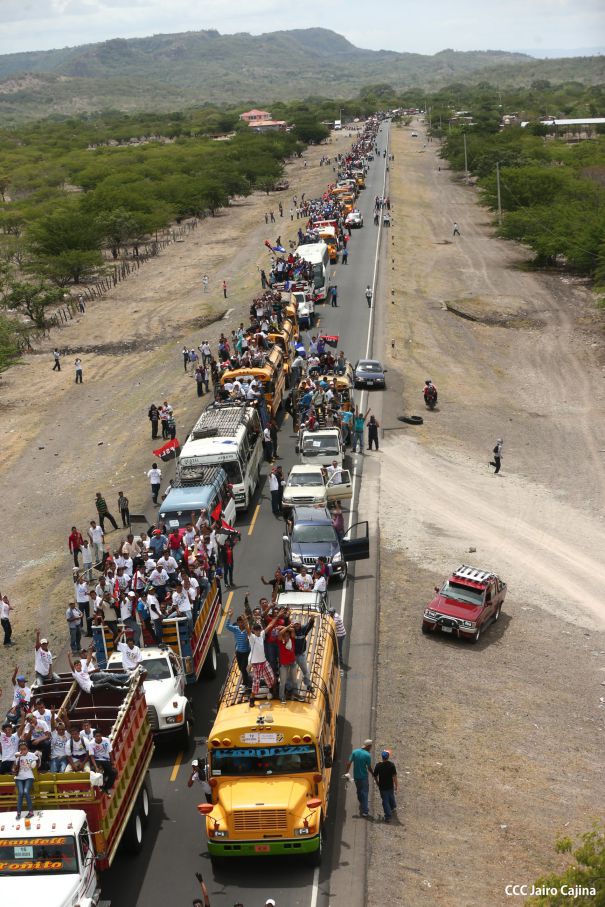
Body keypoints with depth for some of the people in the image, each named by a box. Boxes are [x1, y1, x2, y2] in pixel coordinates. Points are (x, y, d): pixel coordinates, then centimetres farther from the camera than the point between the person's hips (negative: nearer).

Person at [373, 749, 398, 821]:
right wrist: (396, 785, -3)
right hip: (390, 786, 1)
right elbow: (394, 776, -14)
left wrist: (378, 783, 13)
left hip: (382, 786, -1)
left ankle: (388, 816, 7)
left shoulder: (378, 765, -15)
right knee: (391, 797, 27)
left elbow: (375, 776, -4)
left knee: (385, 801, 7)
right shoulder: (391, 765, -16)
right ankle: (393, 808, 51)